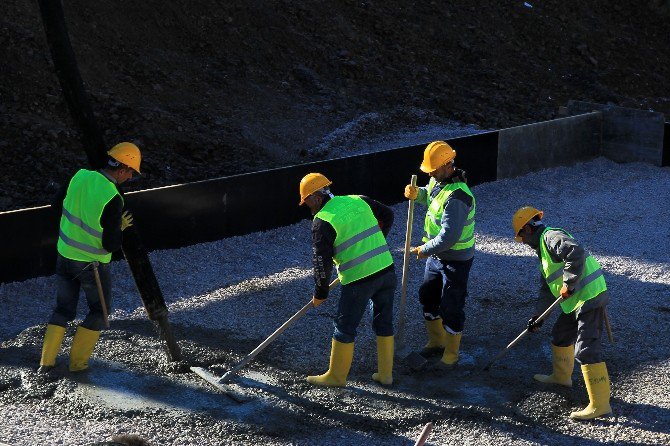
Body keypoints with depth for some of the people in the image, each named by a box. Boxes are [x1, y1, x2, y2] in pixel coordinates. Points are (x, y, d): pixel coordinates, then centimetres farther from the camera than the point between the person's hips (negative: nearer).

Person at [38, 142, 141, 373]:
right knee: (99, 309, 18)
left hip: (64, 255, 6)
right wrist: (121, 227, -5)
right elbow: (111, 245, -23)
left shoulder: (80, 176, -8)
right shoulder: (113, 199, -26)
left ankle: (46, 361, 16)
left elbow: (57, 204, 8)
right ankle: (78, 360, 18)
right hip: (92, 263, -6)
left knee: (63, 309, 19)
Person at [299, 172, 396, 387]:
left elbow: (322, 261, -10)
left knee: (345, 328, 9)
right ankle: (385, 374, 26)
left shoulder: (322, 221, -11)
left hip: (359, 281, -6)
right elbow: (388, 215, 21)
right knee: (384, 323, 17)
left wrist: (320, 293, 2)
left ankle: (336, 376, 21)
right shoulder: (359, 200, 7)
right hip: (387, 269, 6)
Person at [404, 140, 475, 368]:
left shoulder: (456, 196, -31)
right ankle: (436, 342, 40)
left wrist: (424, 250, -20)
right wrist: (417, 193, -2)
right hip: (436, 254, 10)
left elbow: (449, 236, -33)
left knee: (451, 308, 2)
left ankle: (451, 354, 18)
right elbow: (430, 196, 22)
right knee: (428, 297, 21)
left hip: (456, 259, -10)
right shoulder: (438, 180, -1)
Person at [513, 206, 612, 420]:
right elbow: (547, 287, 26)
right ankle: (561, 376, 47)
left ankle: (599, 404, -12)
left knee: (586, 349, -13)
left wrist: (569, 283, -22)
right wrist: (538, 316, 22)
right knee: (560, 335, 26)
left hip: (589, 296, -11)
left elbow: (576, 253, -29)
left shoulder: (551, 237, -11)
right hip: (577, 300, 11)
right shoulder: (542, 249, 22)